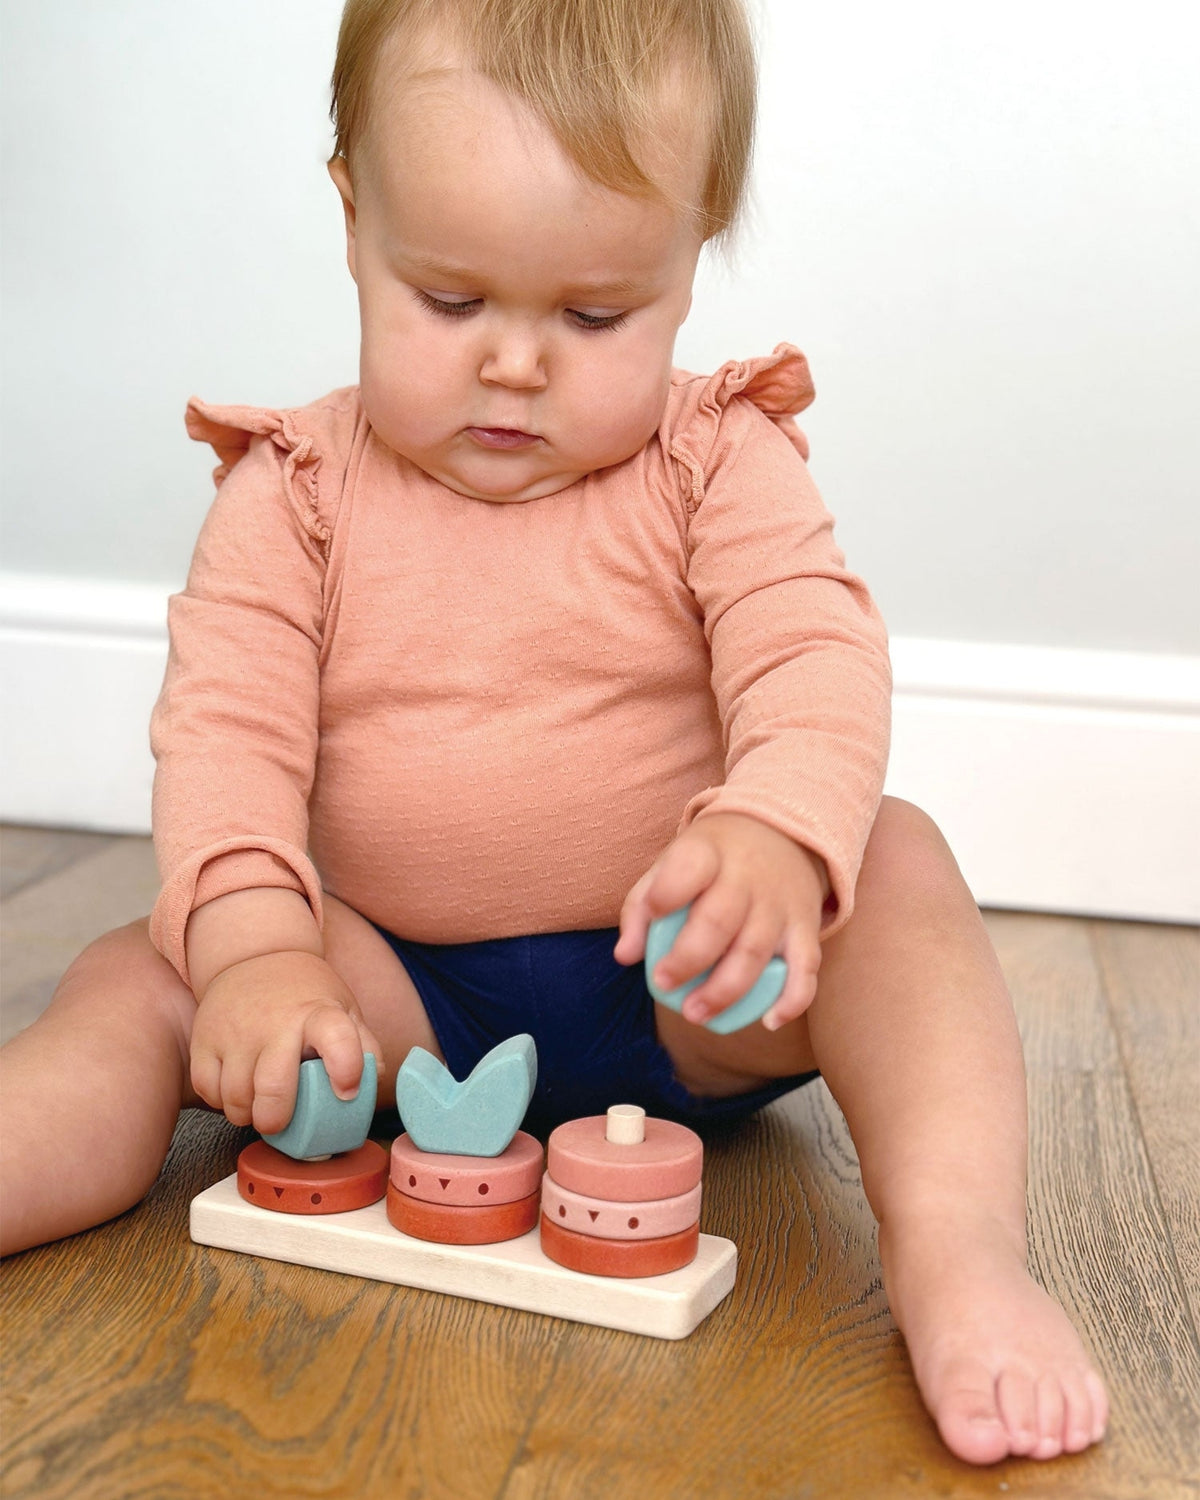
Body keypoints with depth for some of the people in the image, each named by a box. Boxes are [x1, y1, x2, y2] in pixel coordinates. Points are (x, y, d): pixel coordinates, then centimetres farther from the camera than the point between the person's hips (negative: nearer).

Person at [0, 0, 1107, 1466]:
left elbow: (816, 660, -17)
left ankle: (956, 1253, -35)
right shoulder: (294, 492, -2)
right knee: (136, 982, -19)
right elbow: (227, 727, -10)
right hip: (396, 996, 1)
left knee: (896, 863, -25)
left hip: (675, 991, 0)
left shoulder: (715, 462, -4)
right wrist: (255, 946, -30)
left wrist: (773, 840, -41)